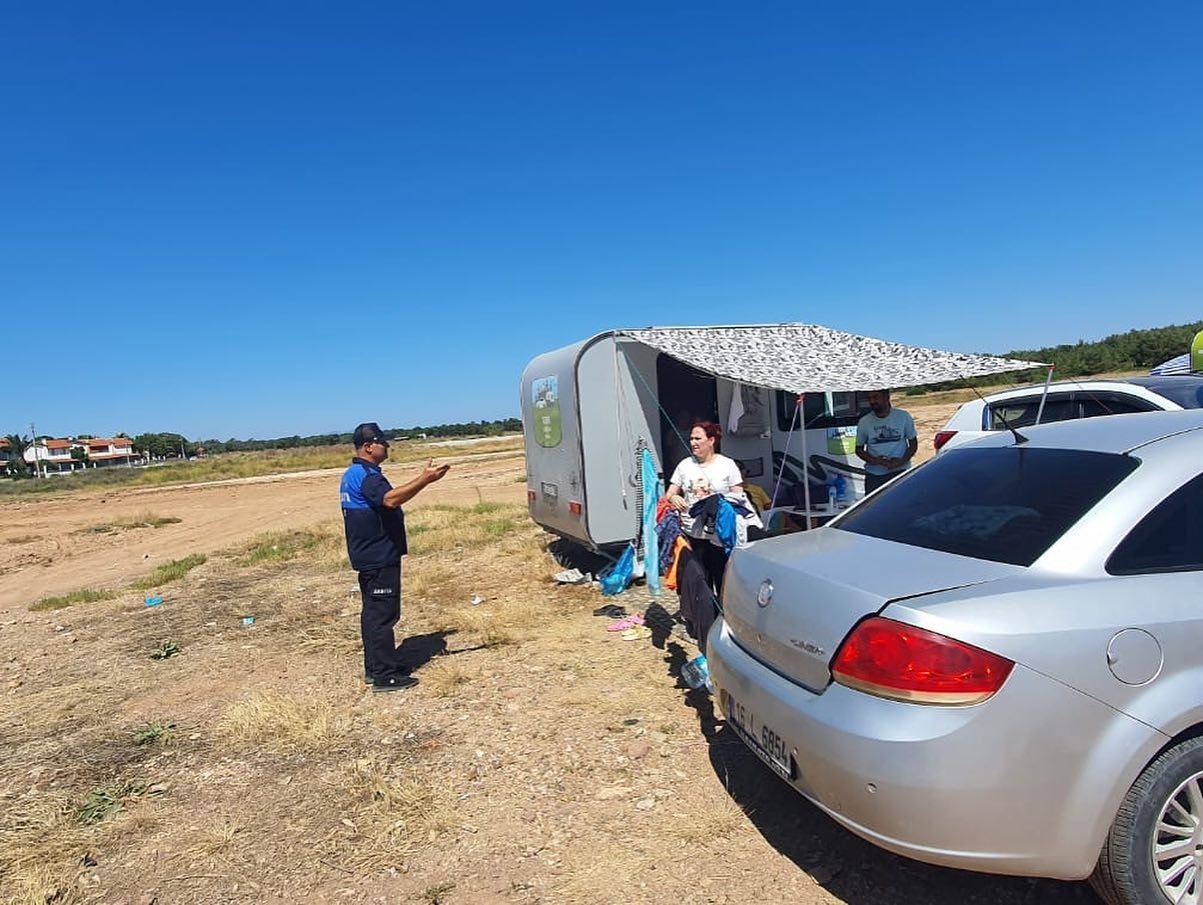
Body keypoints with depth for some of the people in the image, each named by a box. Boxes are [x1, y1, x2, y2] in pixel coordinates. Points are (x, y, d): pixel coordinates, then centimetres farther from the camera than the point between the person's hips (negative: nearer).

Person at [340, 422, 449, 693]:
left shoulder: (353, 474, 16)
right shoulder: (366, 475, -19)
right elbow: (390, 498, -37)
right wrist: (424, 480, -41)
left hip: (369, 556, 11)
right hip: (379, 557, -11)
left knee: (373, 612, 16)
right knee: (383, 613, -6)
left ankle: (374, 667, 25)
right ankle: (385, 675, -1)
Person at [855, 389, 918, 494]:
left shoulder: (903, 417, -1)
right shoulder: (864, 422, -1)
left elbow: (913, 443, 6)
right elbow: (859, 449, 7)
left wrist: (902, 461, -13)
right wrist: (873, 460, -13)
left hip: (900, 472, -1)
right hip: (874, 475, 1)